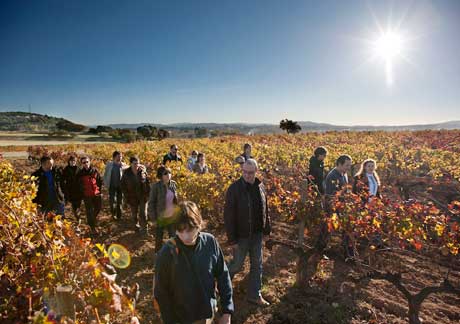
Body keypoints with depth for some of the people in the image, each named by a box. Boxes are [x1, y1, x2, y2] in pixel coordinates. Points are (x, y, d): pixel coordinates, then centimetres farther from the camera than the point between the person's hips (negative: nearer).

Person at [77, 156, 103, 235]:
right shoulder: (80, 173, -3)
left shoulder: (95, 170, 1)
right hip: (87, 196, -2)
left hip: (97, 194, 2)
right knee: (89, 211, 1)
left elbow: (100, 181, 8)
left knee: (98, 208, 14)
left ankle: (93, 219, 44)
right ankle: (92, 228, 11)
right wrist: (81, 194, -2)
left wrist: (100, 190, 4)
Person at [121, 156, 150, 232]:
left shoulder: (143, 171, -7)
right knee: (134, 213, 16)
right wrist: (126, 195, -4)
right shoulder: (126, 173, -7)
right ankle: (136, 225, 38)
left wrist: (148, 194, -3)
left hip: (143, 196, -1)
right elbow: (122, 185, 1)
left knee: (143, 213, 0)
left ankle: (144, 228, 12)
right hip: (132, 197, 1)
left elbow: (148, 182, 0)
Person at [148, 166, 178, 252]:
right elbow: (151, 203, -12)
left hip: (172, 216, 4)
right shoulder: (155, 186, -19)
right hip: (161, 217, -4)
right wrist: (153, 218, -12)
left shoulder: (174, 184, -4)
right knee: (159, 238, 16)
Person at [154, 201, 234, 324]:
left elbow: (223, 276, -5)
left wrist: (227, 312, -4)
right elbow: (161, 292, -11)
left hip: (209, 314, 2)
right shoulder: (167, 252, -22)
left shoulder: (210, 242, -16)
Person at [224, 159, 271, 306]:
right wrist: (232, 238, -17)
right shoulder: (234, 188, -19)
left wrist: (267, 229, 10)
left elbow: (265, 210, 11)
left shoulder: (260, 186, -1)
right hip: (241, 235, -5)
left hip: (257, 234, 5)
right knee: (237, 264, 10)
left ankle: (255, 295, 31)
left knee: (257, 265, 14)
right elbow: (228, 215, -17)